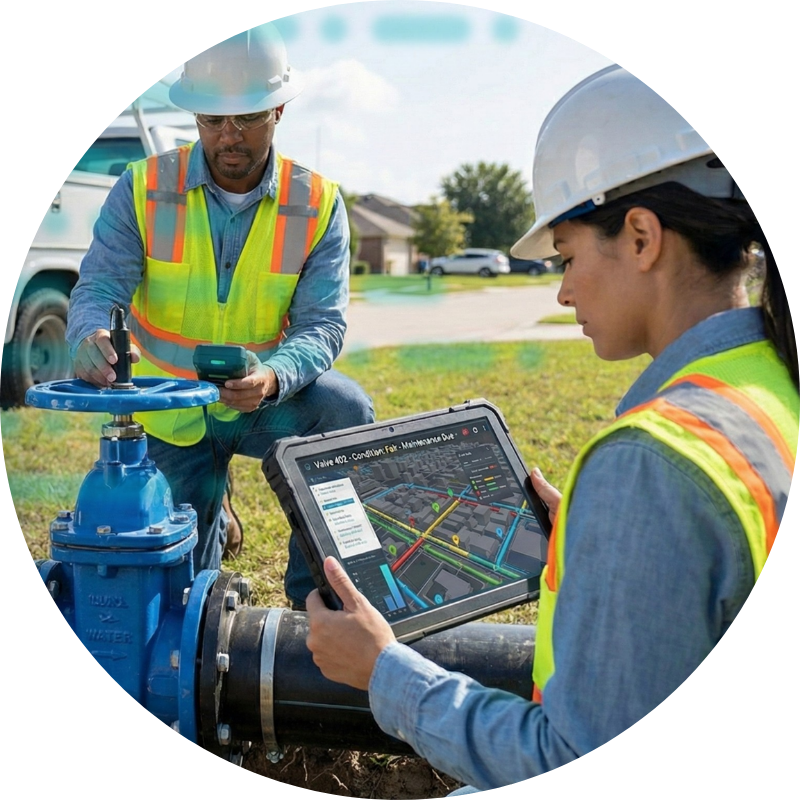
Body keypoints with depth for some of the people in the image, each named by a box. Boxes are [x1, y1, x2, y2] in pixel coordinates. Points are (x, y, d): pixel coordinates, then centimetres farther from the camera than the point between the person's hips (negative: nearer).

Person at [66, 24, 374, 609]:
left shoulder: (318, 205, -9)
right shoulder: (144, 190, -9)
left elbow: (322, 323, -15)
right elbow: (99, 288, -16)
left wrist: (273, 378, -37)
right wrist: (91, 339, -41)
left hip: (267, 404, 0)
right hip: (172, 413, 1)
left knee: (346, 409, -32)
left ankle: (316, 595, -13)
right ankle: (210, 518, 43)